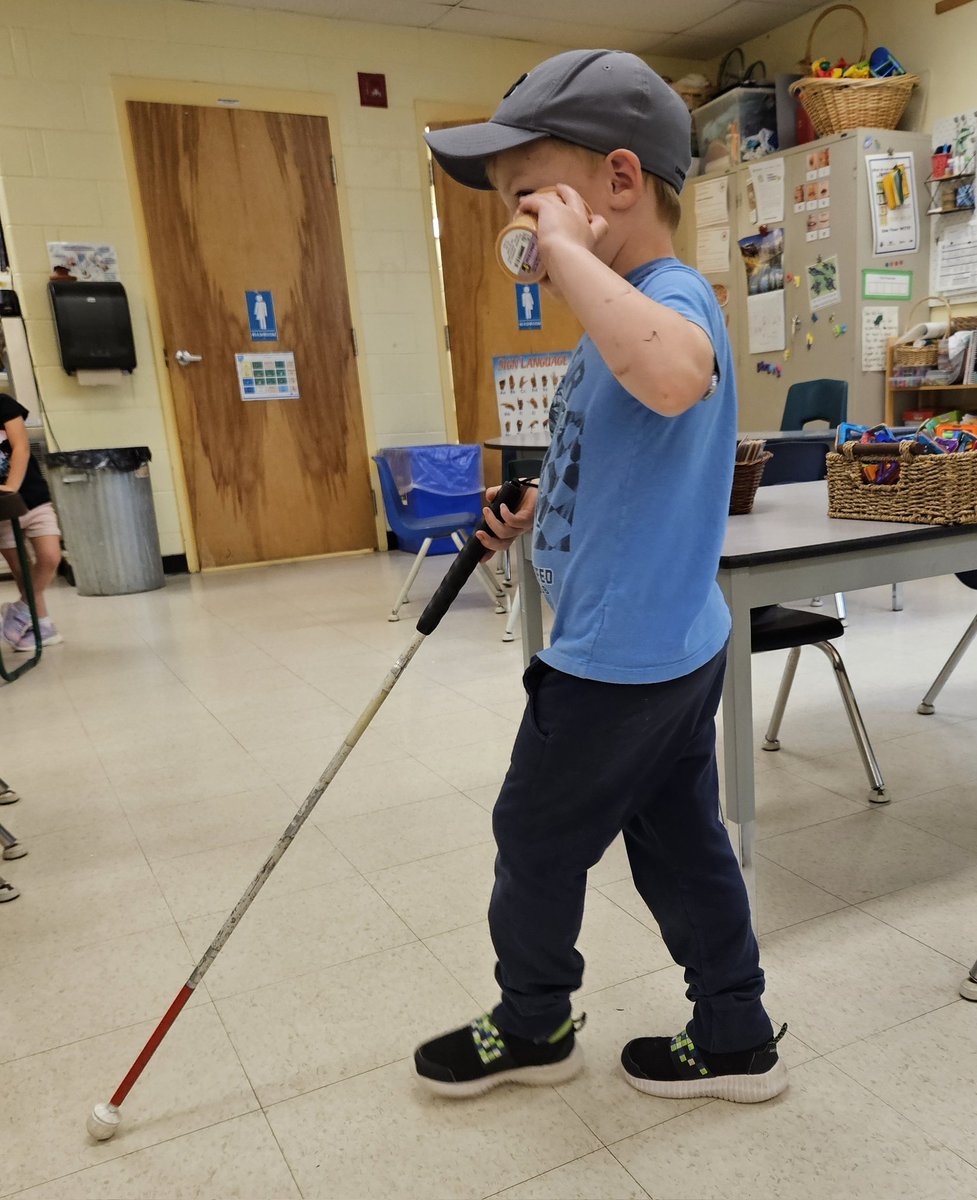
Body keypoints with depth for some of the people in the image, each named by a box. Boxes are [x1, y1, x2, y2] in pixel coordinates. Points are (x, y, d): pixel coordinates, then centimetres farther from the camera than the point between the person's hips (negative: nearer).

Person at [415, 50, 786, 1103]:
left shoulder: (673, 296, -21)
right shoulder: (625, 314, 11)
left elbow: (673, 379, -48)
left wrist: (569, 251, -36)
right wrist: (541, 508, 13)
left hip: (619, 663, -9)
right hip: (673, 649, 10)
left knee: (535, 839, 11)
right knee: (682, 844, 19)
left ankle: (532, 1027, 36)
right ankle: (735, 1040, 37)